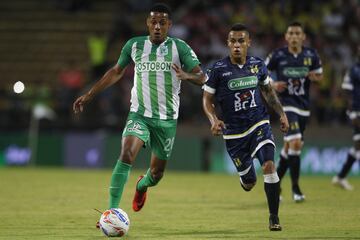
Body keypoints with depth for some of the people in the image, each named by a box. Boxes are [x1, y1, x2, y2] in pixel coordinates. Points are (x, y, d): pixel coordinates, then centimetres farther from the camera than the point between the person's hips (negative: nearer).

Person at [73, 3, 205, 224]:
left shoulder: (179, 47, -4)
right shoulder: (134, 46, 1)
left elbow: (201, 77, -9)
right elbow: (116, 72, 16)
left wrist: (186, 75, -32)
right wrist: (89, 95, 13)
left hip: (167, 119, 0)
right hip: (139, 114, 0)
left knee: (157, 173, 10)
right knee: (127, 154, -27)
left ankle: (142, 185, 49)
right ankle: (112, 211, -27)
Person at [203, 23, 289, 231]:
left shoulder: (258, 65, 0)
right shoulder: (218, 70, -9)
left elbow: (268, 90, 17)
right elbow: (207, 100, -1)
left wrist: (282, 113, 11)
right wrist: (214, 120, -19)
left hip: (259, 124, 1)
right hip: (234, 132, -1)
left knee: (269, 165, -22)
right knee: (249, 183, 6)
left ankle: (274, 217, -11)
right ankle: (246, 177, 47)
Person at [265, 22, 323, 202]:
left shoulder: (311, 55, 1)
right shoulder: (278, 55, -7)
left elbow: (320, 75, 13)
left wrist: (315, 77, -10)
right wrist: (272, 84, -14)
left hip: (303, 106, 4)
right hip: (286, 104, -4)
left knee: (289, 147, 13)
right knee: (295, 143, -18)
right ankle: (295, 187, -8)